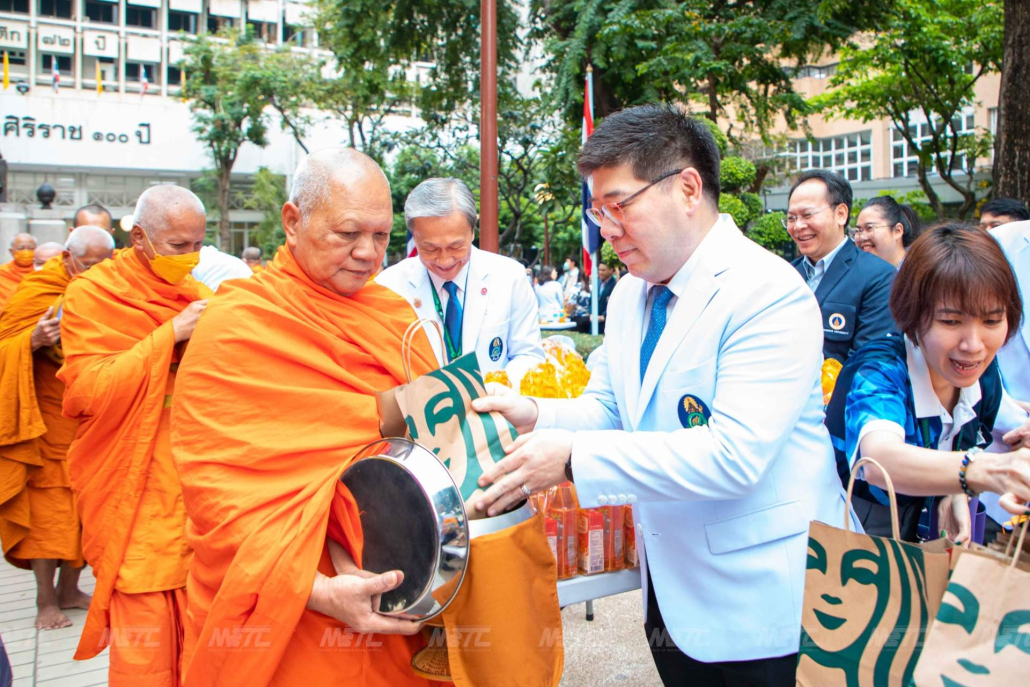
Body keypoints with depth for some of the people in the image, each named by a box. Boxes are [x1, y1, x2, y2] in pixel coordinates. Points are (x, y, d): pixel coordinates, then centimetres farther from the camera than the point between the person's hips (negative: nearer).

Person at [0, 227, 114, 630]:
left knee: (83, 509, 8)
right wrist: (34, 341, -28)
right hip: (48, 423, -4)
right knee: (48, 509, -2)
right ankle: (46, 601, 8)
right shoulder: (36, 292, -7)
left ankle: (69, 589, 21)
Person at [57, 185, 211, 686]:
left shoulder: (198, 295, 10)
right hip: (137, 499, -4)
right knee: (145, 640, -2)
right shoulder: (93, 295, -3)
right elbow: (89, 391, -15)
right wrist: (170, 335, -19)